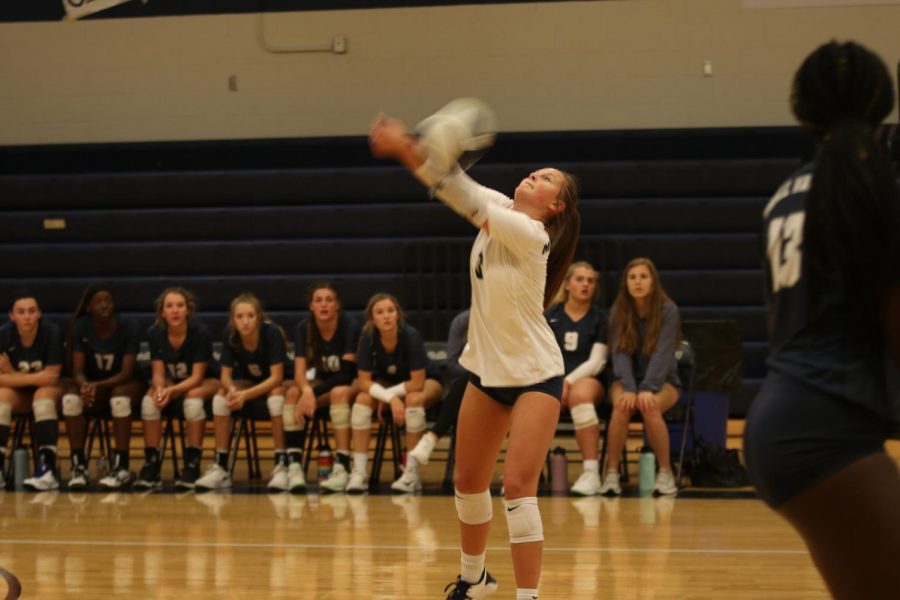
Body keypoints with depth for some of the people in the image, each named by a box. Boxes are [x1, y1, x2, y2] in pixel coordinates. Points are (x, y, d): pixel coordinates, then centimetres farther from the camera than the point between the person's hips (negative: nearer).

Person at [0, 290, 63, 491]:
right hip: (19, 395, 2)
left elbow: (52, 376, -20)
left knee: (44, 394, -35)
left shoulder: (51, 333, -21)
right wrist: (36, 378, -27)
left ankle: (48, 470, -43)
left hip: (49, 390, -2)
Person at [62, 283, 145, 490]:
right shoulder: (80, 327, -9)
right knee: (70, 398, -31)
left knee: (119, 397, -38)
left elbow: (127, 372, -19)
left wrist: (98, 385, -37)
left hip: (124, 383, -2)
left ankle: (122, 467, -34)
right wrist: (84, 386, -38)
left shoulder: (128, 326, -15)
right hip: (91, 384, 2)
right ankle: (78, 466, -26)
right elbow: (77, 370, -13)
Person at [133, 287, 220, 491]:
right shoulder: (155, 333, -13)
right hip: (172, 382, 3)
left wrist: (172, 390, -38)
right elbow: (158, 373, -10)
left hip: (204, 383, -3)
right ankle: (151, 463, -23)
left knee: (193, 396, -36)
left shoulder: (200, 332, -23)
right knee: (150, 398, -26)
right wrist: (160, 389, -33)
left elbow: (196, 377, -22)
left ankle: (192, 465, -31)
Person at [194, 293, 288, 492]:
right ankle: (220, 468, -20)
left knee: (276, 396, -36)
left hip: (274, 385, -4)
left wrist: (245, 395, -36)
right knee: (221, 396, -23)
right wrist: (232, 389, -35)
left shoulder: (272, 332, -26)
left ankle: (281, 466, -34)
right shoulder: (230, 334, -16)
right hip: (250, 383, 4)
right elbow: (225, 375, -11)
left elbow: (276, 377, -26)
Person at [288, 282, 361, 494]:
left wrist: (313, 394, -33)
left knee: (339, 392, -38)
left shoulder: (350, 326, -20)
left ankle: (342, 467, -44)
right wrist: (307, 391, -41)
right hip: (324, 383, 4)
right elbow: (299, 371, -18)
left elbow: (346, 373, -24)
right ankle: (294, 464, -35)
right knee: (293, 393, -27)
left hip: (352, 383, -4)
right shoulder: (304, 329, -8)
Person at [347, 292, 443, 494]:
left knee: (413, 399, -36)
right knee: (363, 398, -24)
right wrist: (391, 399, -32)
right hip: (388, 383, 3)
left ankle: (412, 473, -31)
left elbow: (417, 383, -27)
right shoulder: (368, 338, -22)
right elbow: (364, 382, -19)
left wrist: (389, 393, -23)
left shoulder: (411, 336, -30)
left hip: (426, 381, -3)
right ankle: (359, 472, -24)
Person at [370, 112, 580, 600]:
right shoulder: (499, 210, -2)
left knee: (518, 487, -17)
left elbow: (469, 203, -29)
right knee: (469, 482, 17)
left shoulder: (530, 234, -22)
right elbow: (460, 190, -12)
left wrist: (411, 149, -33)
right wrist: (408, 150, -30)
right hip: (486, 371, 8)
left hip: (534, 376, -8)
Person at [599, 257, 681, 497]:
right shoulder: (618, 312, -1)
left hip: (663, 380, -2)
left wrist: (648, 389, -32)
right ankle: (611, 473, -28)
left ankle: (665, 473, -22)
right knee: (622, 405, -33)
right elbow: (620, 353, -9)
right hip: (626, 378, 2)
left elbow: (663, 353, -18)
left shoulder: (668, 311, -9)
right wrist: (629, 389, -26)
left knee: (650, 406, -35)